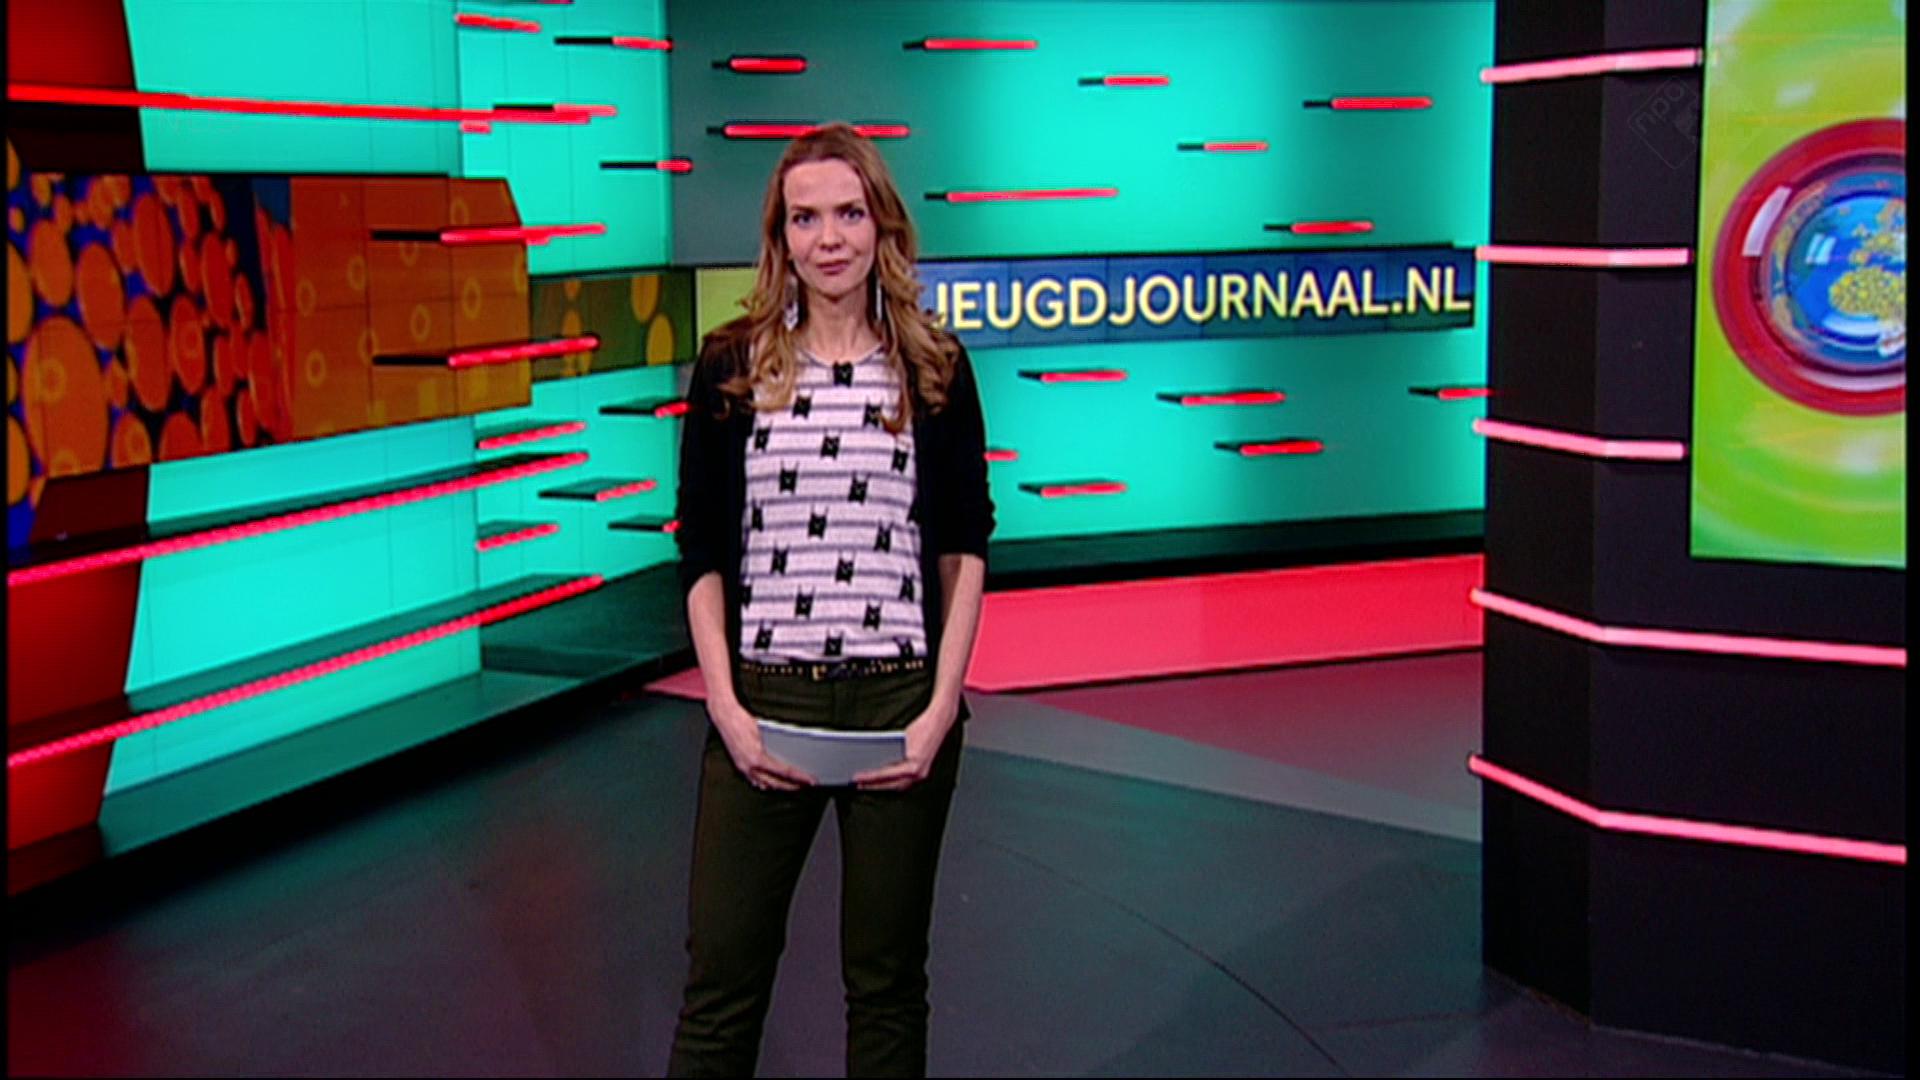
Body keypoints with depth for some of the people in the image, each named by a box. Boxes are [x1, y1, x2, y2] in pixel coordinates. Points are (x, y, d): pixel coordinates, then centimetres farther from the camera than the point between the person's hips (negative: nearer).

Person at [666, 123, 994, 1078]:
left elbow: (963, 548, 4)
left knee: (886, 980, 11)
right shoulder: (730, 369, 2)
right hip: (763, 702, 0)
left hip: (899, 701, 0)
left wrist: (941, 707, -6)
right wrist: (726, 706, -7)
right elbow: (702, 552, 3)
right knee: (721, 979, 3)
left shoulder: (934, 370, 3)